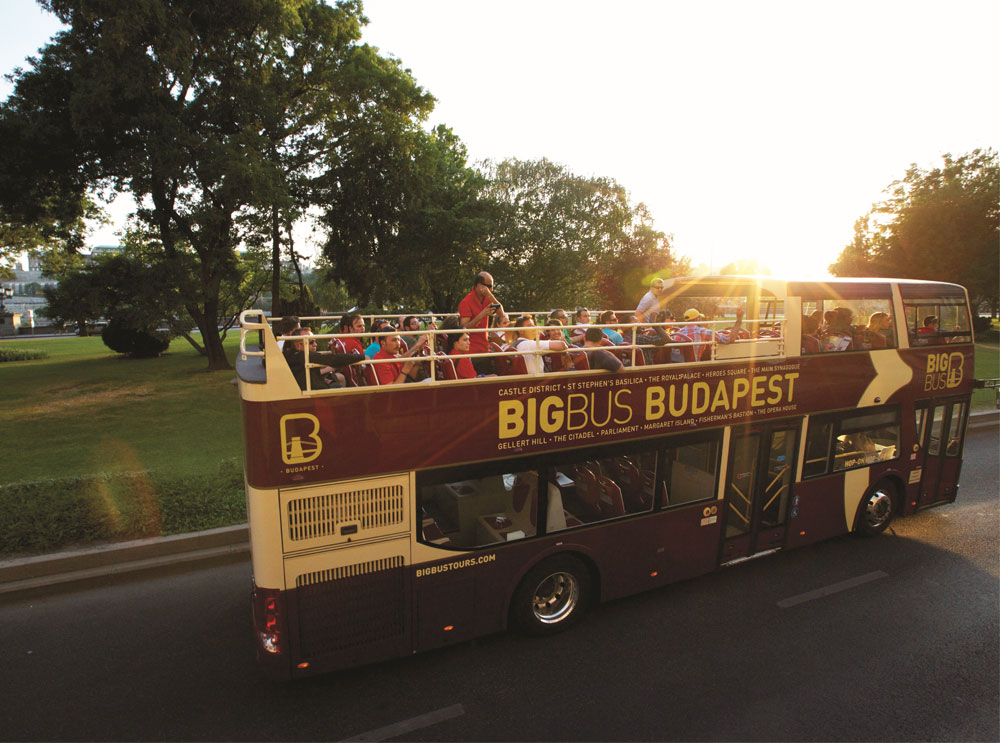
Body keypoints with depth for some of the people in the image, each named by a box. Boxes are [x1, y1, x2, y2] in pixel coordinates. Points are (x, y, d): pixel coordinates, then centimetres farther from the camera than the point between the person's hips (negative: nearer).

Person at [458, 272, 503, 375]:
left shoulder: (486, 298, 11)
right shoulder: (466, 302, -11)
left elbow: (501, 312, -4)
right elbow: (464, 328, -19)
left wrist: (489, 295, -14)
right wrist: (481, 316, -29)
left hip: (485, 350, 7)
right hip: (472, 352, -7)